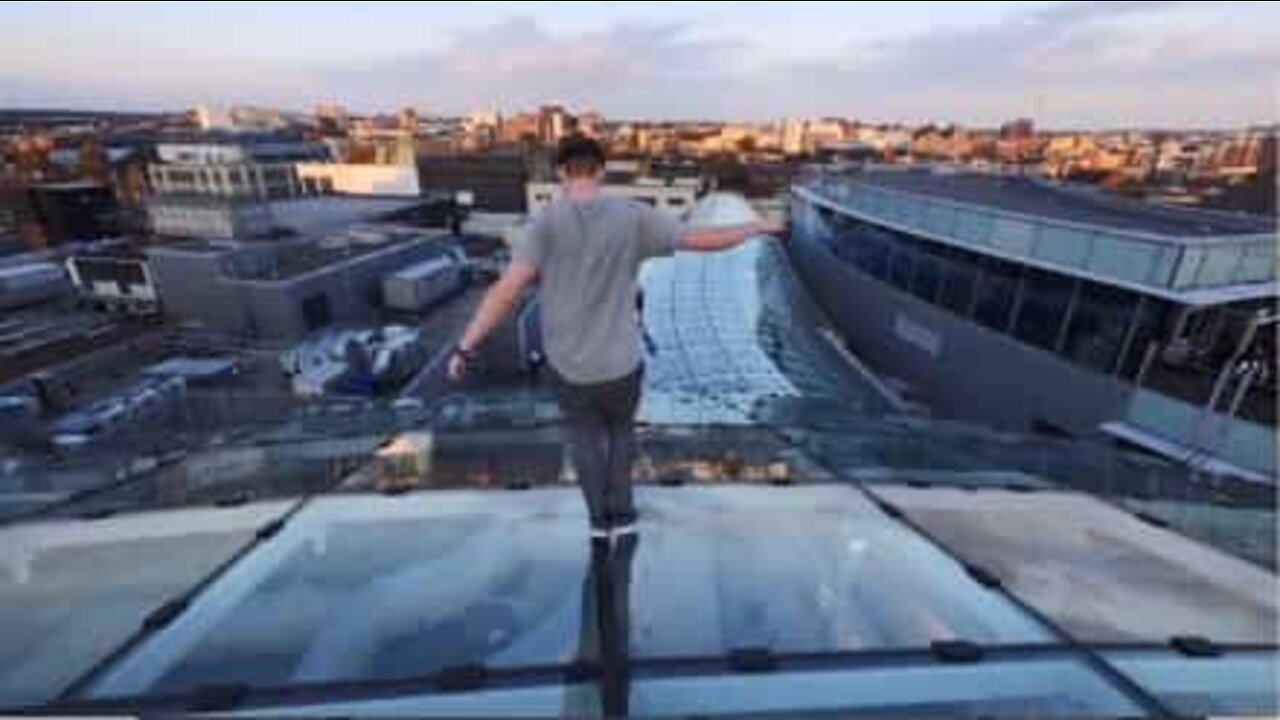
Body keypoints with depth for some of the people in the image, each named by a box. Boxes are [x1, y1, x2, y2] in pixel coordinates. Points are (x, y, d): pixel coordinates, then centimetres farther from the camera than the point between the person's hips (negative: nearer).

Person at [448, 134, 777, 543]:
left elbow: (507, 290, -20)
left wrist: (466, 349, -12)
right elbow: (703, 240, -1)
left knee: (586, 435, 27)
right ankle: (621, 513, 33)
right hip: (621, 363, 1)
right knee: (620, 427, 30)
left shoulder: (547, 222, -12)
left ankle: (600, 517, 36)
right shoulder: (632, 217, -8)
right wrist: (753, 229, 17)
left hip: (568, 366, 0)